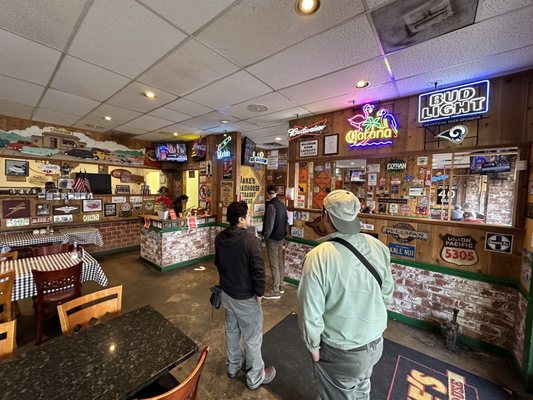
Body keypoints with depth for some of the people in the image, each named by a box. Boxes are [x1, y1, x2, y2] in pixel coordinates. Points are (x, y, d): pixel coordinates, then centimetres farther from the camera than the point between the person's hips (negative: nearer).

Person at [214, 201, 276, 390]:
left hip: (226, 293, 7)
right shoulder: (251, 239, -29)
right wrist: (259, 293, -9)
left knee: (231, 331, 27)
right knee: (252, 338, 16)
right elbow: (258, 271, -26)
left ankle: (233, 366, 49)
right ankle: (255, 377, 37)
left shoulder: (220, 237, -6)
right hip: (246, 298, -7)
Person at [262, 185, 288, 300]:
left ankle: (275, 291, 10)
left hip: (273, 238, -8)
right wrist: (283, 233, 16)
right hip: (281, 237, 8)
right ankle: (280, 286, 30)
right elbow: (285, 221, 10)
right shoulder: (282, 205, 5)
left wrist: (265, 237, -7)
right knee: (280, 262, 16)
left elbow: (269, 224, -20)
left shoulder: (271, 205, -19)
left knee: (274, 265, 0)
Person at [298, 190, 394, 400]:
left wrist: (313, 346, -5)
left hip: (340, 351, -4)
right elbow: (387, 294, -2)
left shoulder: (318, 256, -32)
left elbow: (310, 312, -24)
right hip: (375, 342, 5)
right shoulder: (378, 246, -15)